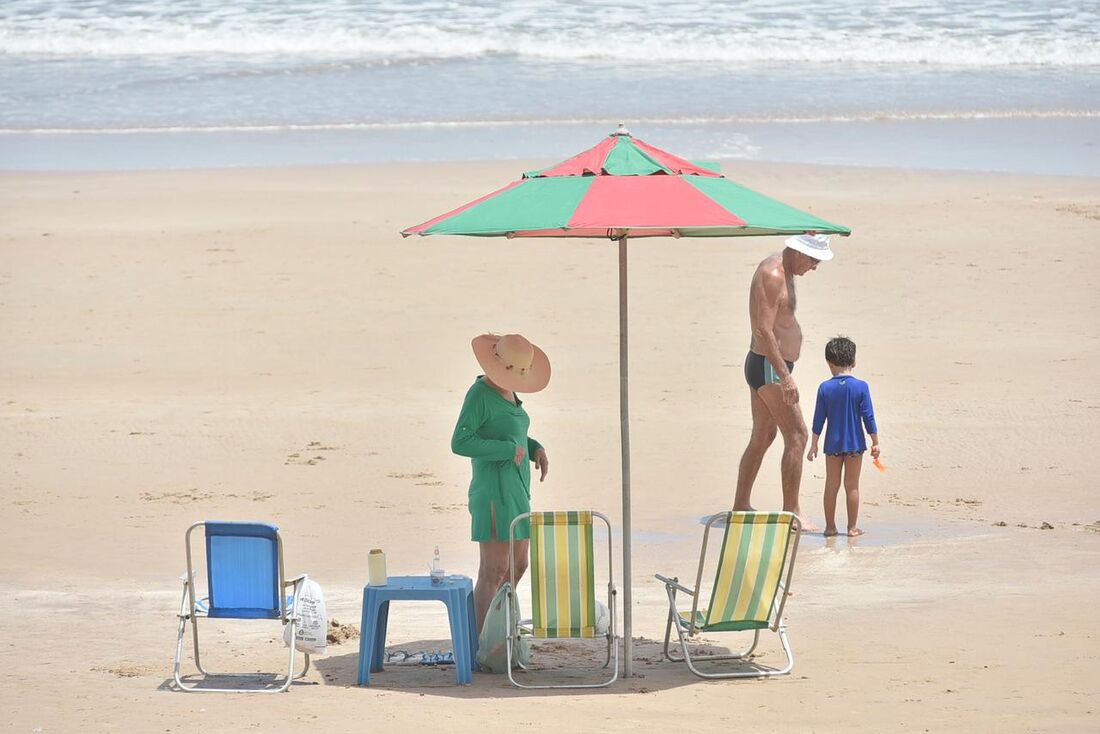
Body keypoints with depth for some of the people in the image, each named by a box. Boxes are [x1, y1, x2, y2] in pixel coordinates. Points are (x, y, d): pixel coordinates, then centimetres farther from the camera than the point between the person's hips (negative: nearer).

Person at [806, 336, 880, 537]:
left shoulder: (825, 388, -4)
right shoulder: (861, 387, -8)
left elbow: (819, 419, -1)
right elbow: (868, 417, -6)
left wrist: (814, 444, 7)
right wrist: (875, 442, 2)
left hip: (833, 444, 1)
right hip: (855, 444, -1)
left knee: (831, 485, 9)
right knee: (852, 486, 4)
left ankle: (830, 526, 12)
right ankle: (852, 527, 7)